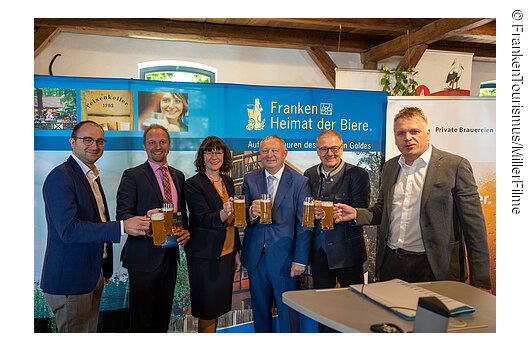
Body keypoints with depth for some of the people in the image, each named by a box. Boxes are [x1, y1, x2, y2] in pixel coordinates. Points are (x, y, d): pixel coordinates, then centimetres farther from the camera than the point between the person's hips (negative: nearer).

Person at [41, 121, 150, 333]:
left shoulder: (93, 177, 13)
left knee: (90, 331, 20)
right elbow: (68, 229, -26)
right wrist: (122, 227, -30)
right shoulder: (60, 177, -16)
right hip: (69, 279, -9)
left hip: (94, 275, 9)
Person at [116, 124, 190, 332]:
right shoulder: (132, 175, -6)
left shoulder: (178, 176, 12)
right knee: (142, 319, 6)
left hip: (170, 255, 6)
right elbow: (122, 215, -12)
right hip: (144, 256, -5)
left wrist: (185, 230, -1)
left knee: (163, 317, 18)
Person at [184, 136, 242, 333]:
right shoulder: (192, 184, -10)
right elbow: (204, 219, -21)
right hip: (205, 256, -6)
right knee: (207, 310, 4)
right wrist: (222, 214, -42)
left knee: (217, 307, 16)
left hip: (226, 254, 6)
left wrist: (236, 252, 14)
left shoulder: (228, 182, 9)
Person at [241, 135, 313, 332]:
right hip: (255, 258, 3)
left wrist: (300, 260, -11)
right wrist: (251, 212, -24)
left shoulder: (300, 182, -5)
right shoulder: (250, 180, 4)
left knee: (288, 313, 9)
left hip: (284, 258, -3)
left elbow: (305, 225, -7)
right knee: (259, 311, 18)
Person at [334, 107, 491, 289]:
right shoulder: (389, 167, 10)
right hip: (390, 264, 5)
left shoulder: (456, 165, -7)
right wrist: (356, 214, -2)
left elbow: (474, 225, -9)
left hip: (434, 267, -4)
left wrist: (479, 281, -11)